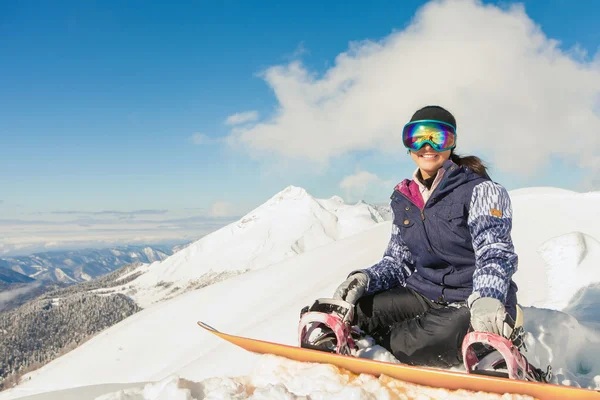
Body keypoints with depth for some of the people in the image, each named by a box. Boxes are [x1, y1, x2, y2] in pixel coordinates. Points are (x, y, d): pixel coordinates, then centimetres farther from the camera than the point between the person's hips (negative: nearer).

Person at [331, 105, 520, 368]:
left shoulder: (480, 190, -6)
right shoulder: (404, 199, 11)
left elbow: (495, 254, -17)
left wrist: (485, 299, -38)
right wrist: (365, 279, -9)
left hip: (472, 302, -4)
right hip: (423, 295, 5)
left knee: (442, 335, -38)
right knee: (346, 312, -15)